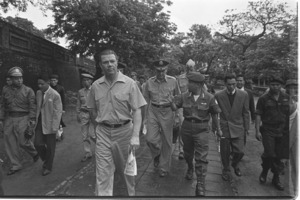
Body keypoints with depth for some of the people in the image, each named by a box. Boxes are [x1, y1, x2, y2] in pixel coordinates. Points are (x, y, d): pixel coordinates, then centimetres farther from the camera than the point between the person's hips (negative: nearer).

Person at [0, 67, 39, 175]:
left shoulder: (28, 90, -3)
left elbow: (32, 106, -7)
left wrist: (32, 119, -13)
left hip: (23, 118, -4)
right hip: (9, 119, 5)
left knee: (23, 141, -2)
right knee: (10, 143, 6)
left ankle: (34, 152, 29)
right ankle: (16, 165, 20)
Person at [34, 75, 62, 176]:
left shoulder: (55, 95, -13)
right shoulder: (38, 93, 6)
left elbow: (58, 112, -13)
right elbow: (37, 108, 12)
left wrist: (55, 127, -16)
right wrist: (35, 120, 7)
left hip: (49, 124, -5)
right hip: (40, 122, 5)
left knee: (50, 147, 6)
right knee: (37, 143, 3)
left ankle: (48, 167, 25)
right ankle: (46, 159, 32)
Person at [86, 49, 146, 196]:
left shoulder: (129, 83, -8)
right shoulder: (95, 86, 2)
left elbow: (136, 111, -11)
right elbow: (93, 109, 15)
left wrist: (135, 135, -19)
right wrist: (102, 122, 3)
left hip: (124, 130, -1)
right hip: (103, 133, 2)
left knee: (126, 167, 16)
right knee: (103, 172, 3)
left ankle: (131, 193, 41)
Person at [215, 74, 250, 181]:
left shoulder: (243, 95, -3)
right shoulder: (218, 95, -6)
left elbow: (245, 112, 5)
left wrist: (246, 128, 7)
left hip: (238, 128, 1)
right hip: (223, 127, -1)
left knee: (239, 152, 1)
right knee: (225, 152, 8)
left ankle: (235, 164, 36)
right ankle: (226, 170, 34)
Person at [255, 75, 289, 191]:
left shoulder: (286, 98, 6)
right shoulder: (263, 99, -3)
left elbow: (290, 114, 10)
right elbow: (258, 115, -4)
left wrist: (289, 130, 6)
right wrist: (257, 131, -10)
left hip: (282, 132, 3)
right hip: (268, 131, -3)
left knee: (279, 156, 8)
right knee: (269, 154, -7)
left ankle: (276, 179, 26)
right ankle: (264, 172, 21)